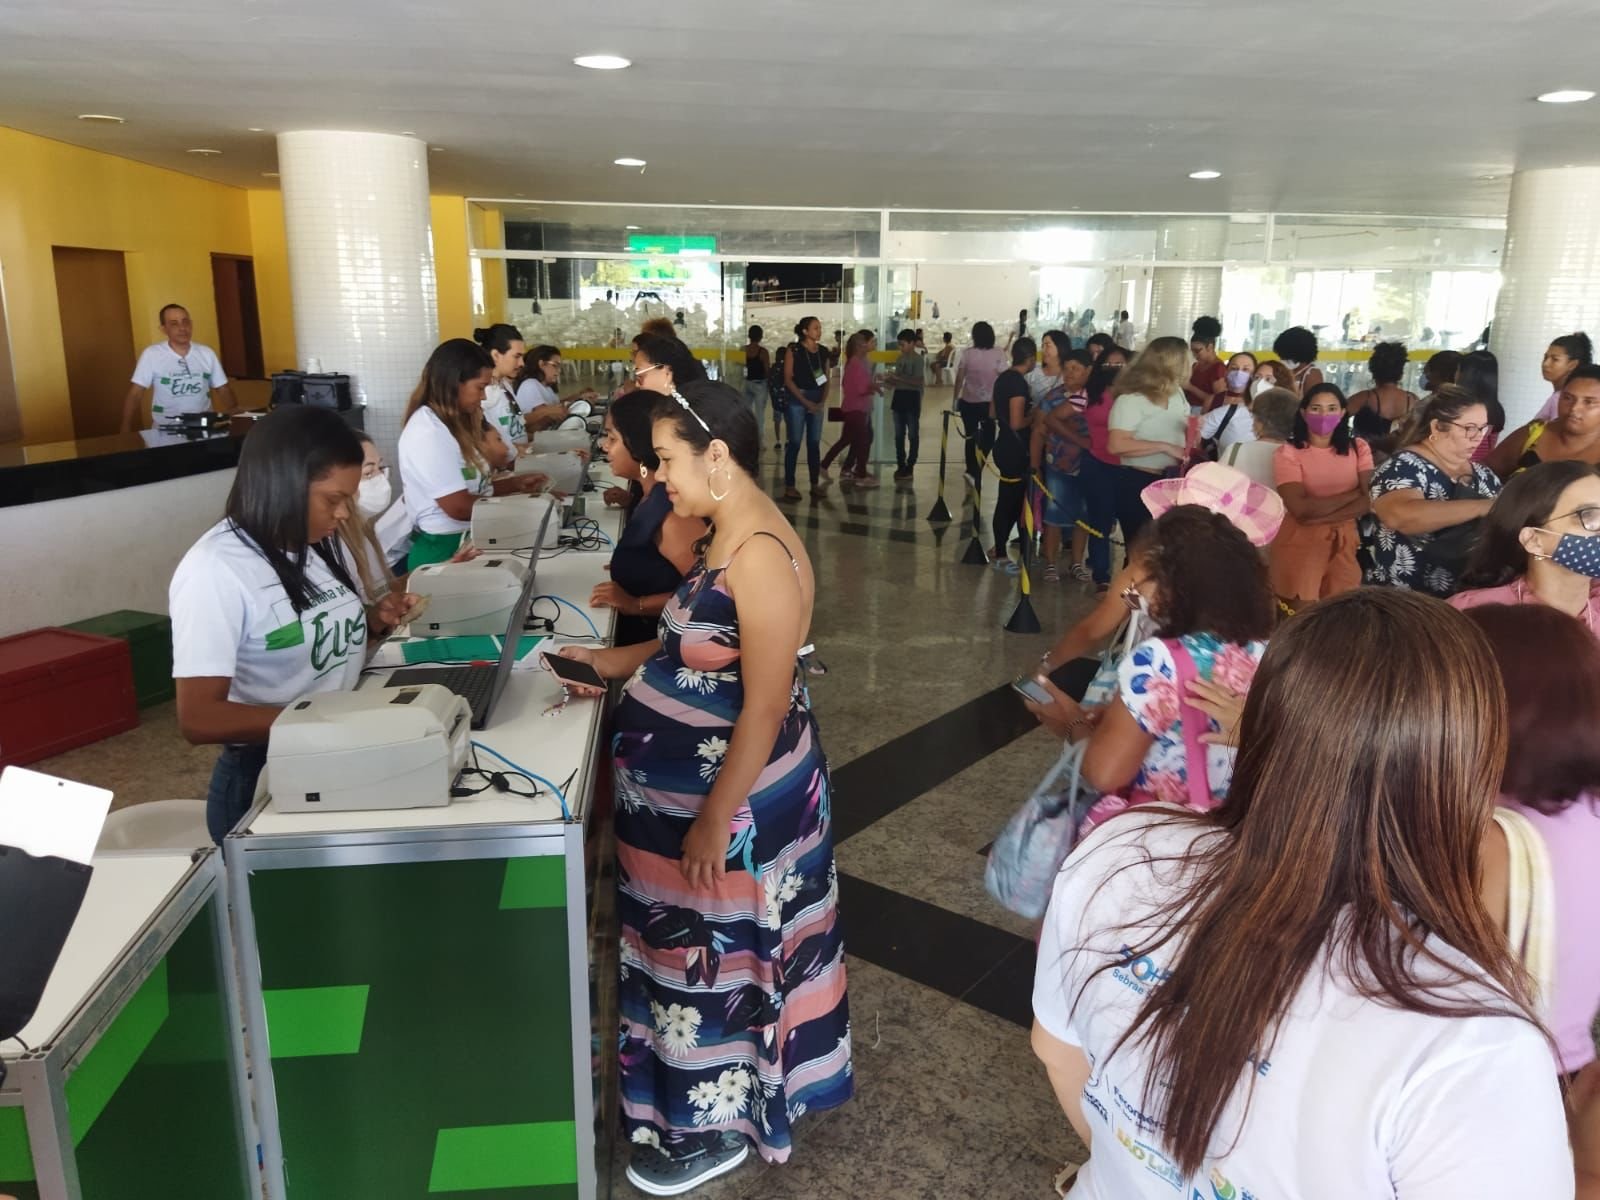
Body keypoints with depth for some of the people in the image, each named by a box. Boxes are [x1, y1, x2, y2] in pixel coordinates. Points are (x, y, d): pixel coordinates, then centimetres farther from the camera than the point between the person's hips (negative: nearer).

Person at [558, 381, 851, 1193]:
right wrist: (613, 663, 5)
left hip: (727, 793, -9)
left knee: (715, 952, 9)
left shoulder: (761, 555, -25)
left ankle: (716, 1125, 32)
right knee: (686, 944, 24)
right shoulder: (722, 537, 4)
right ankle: (690, 1089, 46)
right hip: (681, 783, 9)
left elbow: (767, 706, -25)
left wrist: (715, 821, -22)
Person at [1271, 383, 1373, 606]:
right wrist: (1352, 494, -8)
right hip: (1300, 541, -3)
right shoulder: (1288, 452, -5)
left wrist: (1320, 517, -16)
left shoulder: (1358, 448, 7)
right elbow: (1301, 508, -15)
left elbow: (1369, 500, -5)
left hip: (1344, 541, 3)